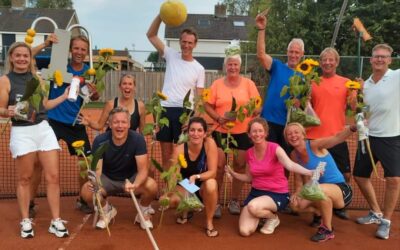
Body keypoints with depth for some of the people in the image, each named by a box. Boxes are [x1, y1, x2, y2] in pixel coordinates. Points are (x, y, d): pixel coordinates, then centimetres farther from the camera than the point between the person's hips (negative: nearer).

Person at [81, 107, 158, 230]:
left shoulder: (138, 139, -23)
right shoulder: (100, 141, -20)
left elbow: (143, 169, -27)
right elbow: (97, 169, -22)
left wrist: (136, 184, -50)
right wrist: (94, 181, -47)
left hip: (131, 178, -1)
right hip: (107, 179, 2)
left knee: (151, 186, -32)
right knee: (86, 191, -27)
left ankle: (143, 213, 3)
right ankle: (107, 211, 8)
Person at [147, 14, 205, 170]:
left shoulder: (199, 69, 3)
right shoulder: (171, 56, 6)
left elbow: (199, 97, 2)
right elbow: (151, 35, 2)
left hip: (185, 111, -1)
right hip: (165, 109, 2)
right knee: (166, 153, 10)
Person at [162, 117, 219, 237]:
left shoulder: (210, 143, -23)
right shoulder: (180, 149, -22)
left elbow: (213, 172, -24)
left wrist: (196, 177, -41)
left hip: (203, 186, -1)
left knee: (211, 184, -35)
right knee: (172, 200, -29)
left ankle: (209, 222, -10)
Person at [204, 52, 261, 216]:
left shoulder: (248, 83, 3)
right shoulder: (217, 84, 3)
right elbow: (208, 105, 2)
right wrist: (218, 118, -14)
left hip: (243, 132, 1)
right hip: (221, 131, 0)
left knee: (239, 166, 9)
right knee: (219, 166, -3)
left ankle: (234, 201, 24)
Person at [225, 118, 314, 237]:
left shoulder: (274, 148, -14)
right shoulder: (249, 153, 2)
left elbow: (290, 165, -34)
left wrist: (310, 172, -52)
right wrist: (233, 173, -3)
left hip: (277, 194, -4)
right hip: (256, 192, 5)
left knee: (253, 207, -36)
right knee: (244, 231, -12)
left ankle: (273, 218, 0)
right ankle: (260, 215, 22)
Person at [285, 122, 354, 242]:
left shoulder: (314, 145, -17)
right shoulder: (294, 155, 1)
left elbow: (337, 138, -35)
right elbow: (299, 179, 7)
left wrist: (353, 127, -53)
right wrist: (297, 193, -13)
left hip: (342, 190, -6)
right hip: (324, 195, 6)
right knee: (295, 204, -13)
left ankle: (328, 230, -12)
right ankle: (323, 213, 17)